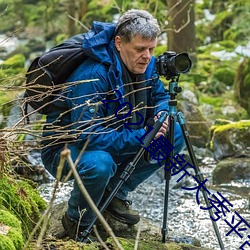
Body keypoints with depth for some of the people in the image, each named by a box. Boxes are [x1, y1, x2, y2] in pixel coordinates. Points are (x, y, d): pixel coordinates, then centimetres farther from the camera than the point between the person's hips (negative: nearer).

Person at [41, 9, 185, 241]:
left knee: (175, 135, -4)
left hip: (113, 141, 8)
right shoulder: (92, 76, -32)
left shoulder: (146, 65, -8)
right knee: (99, 163, -41)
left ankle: (115, 194, 6)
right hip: (64, 148, -8)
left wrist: (161, 114, -15)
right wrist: (141, 138, -36)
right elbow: (88, 135, -35)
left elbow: (160, 96, 10)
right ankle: (77, 222, -9)